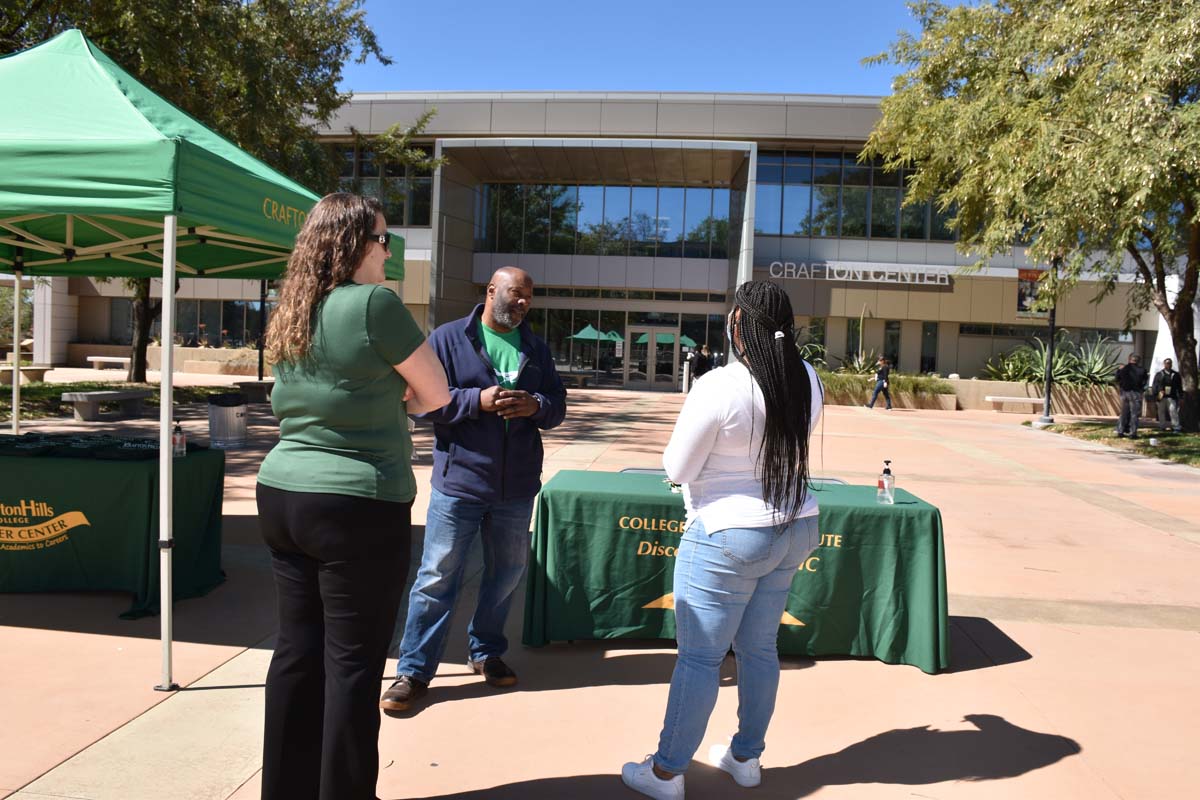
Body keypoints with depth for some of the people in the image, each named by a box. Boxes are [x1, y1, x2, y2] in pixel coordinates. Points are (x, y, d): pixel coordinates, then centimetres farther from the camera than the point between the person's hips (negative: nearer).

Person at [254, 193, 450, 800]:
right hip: (357, 508, -7)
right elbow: (436, 396, -5)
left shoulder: (289, 315, 10)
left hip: (281, 494, 8)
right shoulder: (373, 302, -13)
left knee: (297, 651, 15)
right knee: (352, 661, 4)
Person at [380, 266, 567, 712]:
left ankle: (486, 652, 35)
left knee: (506, 573, 16)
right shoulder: (449, 338, -3)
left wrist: (536, 406, -13)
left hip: (516, 486, 5)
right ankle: (414, 671, 13)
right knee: (438, 577, 0)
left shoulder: (536, 349, 10)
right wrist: (477, 400, -22)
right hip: (458, 481, -4)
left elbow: (558, 408, 9)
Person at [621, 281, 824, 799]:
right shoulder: (807, 381, -1)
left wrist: (690, 444, 7)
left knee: (699, 656, 4)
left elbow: (677, 469, -11)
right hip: (795, 529, 7)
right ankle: (746, 756, 34)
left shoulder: (718, 387, -20)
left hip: (728, 537, -7)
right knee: (759, 648, 19)